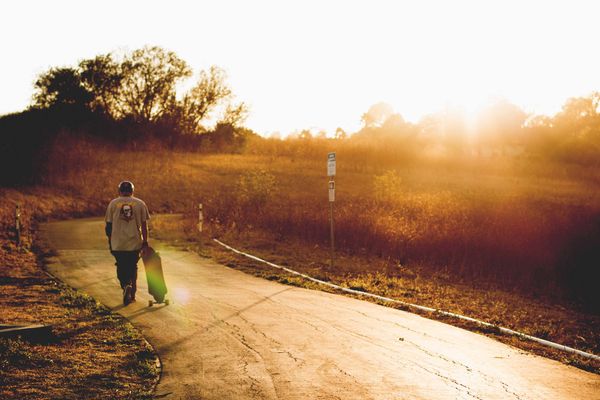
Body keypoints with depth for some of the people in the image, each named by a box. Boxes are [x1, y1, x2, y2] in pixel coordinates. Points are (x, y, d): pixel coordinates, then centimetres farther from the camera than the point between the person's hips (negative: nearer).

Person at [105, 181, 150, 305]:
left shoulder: (113, 203, 2)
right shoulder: (140, 203, 3)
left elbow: (108, 225, 3)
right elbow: (144, 225, 1)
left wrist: (110, 241, 12)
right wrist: (145, 241, 8)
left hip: (118, 244, -1)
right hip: (135, 243, 1)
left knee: (121, 268, 10)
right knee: (133, 268, 15)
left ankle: (126, 285, -16)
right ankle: (132, 295, 18)